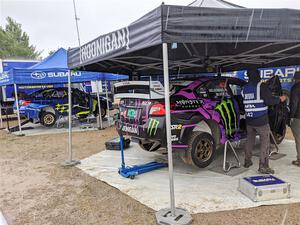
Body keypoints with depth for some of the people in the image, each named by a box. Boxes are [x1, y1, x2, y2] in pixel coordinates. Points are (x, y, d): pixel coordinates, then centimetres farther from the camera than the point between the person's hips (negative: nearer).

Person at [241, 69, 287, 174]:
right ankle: (263, 166, 1)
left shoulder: (245, 88, 8)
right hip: (261, 120, -6)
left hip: (249, 120, 6)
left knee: (249, 141, 17)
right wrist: (280, 99, 2)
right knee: (265, 142, 1)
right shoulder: (261, 86, -10)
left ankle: (247, 162, 25)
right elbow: (269, 101, -16)